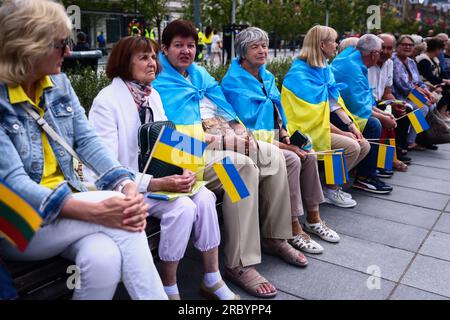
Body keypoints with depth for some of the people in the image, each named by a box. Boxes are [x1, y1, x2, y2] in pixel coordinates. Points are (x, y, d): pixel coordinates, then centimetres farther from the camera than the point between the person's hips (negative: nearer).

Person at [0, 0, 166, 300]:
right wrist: (96, 212, -33)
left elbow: (87, 141, -1)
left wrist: (126, 184, -21)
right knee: (117, 222, -27)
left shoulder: (59, 83, 4)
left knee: (104, 259, -28)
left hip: (69, 202, 4)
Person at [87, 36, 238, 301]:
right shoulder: (107, 101, -14)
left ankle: (212, 280, -3)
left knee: (204, 197, -17)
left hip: (157, 177, 6)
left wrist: (184, 172, -11)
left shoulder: (153, 95, 8)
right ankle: (169, 288, -7)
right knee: (183, 207, -26)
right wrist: (157, 184, -28)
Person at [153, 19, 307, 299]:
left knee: (274, 156, -5)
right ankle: (240, 264, -26)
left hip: (226, 142, 8)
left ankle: (274, 236, 7)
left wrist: (241, 133, -4)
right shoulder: (159, 80, -4)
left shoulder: (200, 73, 22)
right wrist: (223, 140, -17)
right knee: (245, 167, -31)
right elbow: (177, 132, -15)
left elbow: (224, 107, 16)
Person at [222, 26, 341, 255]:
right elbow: (244, 125, -19)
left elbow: (277, 113, 18)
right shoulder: (233, 82, -13)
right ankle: (294, 231, -19)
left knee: (308, 154, -7)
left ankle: (313, 219, 6)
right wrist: (281, 145, -19)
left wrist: (286, 136, -2)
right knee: (291, 160, -27)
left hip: (271, 136, 8)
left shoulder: (266, 76, 14)